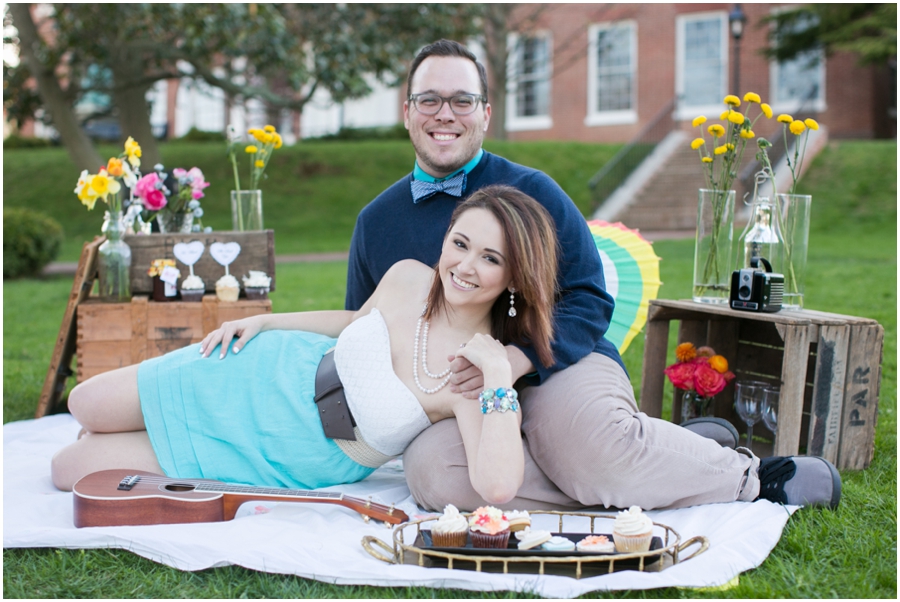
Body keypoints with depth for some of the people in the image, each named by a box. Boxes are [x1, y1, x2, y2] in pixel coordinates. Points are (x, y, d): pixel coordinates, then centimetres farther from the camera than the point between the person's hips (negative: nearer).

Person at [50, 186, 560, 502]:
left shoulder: (484, 373, -26)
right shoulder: (408, 277, -13)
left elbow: (498, 487, -42)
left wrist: (500, 378, -43)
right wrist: (262, 320, 7)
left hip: (298, 465, -3)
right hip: (278, 373, 3)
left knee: (72, 470, -1)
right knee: (86, 405, 12)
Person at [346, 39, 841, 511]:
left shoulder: (530, 191, 2)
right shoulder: (374, 221, 11)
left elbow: (590, 300, -4)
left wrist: (520, 357, -22)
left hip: (563, 369, -2)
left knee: (575, 436, -38)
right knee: (429, 470, -33)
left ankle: (744, 475, -14)